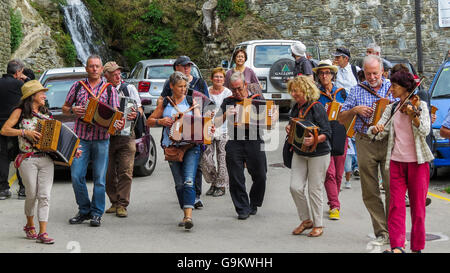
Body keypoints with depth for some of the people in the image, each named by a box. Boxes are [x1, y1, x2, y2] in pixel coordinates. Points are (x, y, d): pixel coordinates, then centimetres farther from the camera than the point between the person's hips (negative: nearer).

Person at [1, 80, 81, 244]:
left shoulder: (46, 114, 17)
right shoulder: (20, 112, 2)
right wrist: (25, 132, -15)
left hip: (46, 159, 4)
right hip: (28, 160, -4)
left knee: (44, 196, -3)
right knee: (32, 195, 2)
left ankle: (42, 233, -2)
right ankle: (30, 225, 26)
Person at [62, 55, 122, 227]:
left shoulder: (109, 89, 7)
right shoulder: (78, 86, 9)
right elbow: (65, 108, 15)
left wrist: (118, 123, -18)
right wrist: (73, 111, -7)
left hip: (101, 138, -1)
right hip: (80, 137, 1)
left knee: (99, 178, 0)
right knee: (76, 176, -3)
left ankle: (97, 213, 11)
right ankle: (84, 211, 13)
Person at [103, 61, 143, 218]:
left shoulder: (129, 89, 8)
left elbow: (139, 109, 6)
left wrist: (136, 114, -16)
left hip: (126, 136, -1)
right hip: (106, 136, 1)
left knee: (125, 172, -7)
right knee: (109, 173, 5)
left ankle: (122, 205, -2)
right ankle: (114, 202, 19)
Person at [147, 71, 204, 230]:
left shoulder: (192, 102, 9)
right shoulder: (164, 104, 11)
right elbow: (149, 122, 14)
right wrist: (160, 121, -6)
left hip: (191, 146, -2)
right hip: (172, 147, 2)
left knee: (188, 181, -15)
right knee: (179, 184, 6)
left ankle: (188, 215, -23)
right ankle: (186, 215, 17)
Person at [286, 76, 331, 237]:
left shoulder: (316, 108, -15)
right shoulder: (296, 107, 6)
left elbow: (327, 133, -17)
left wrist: (314, 140, -34)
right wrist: (289, 129, -1)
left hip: (318, 154, -7)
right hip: (299, 154, 7)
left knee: (315, 190, 1)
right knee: (295, 187, 0)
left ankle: (318, 225, 15)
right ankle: (306, 220, 18)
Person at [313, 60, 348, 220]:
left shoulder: (341, 92, 9)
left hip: (340, 134, 3)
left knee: (338, 172, 6)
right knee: (329, 171, -12)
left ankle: (333, 203, 21)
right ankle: (335, 206, -10)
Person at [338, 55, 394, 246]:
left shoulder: (393, 89, 9)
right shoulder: (357, 91, 9)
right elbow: (341, 119, 11)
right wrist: (355, 110, -6)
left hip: (389, 142, -1)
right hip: (365, 144, 1)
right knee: (370, 192, 1)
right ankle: (382, 233, 9)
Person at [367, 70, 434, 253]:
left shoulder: (420, 105, 0)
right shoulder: (391, 109, 12)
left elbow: (424, 131, -14)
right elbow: (380, 133, 5)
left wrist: (413, 115, -31)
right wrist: (375, 129, -17)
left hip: (417, 162, -3)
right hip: (396, 161, 3)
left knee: (418, 206, 2)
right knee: (396, 205, -4)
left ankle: (417, 247, 11)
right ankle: (397, 246, -5)